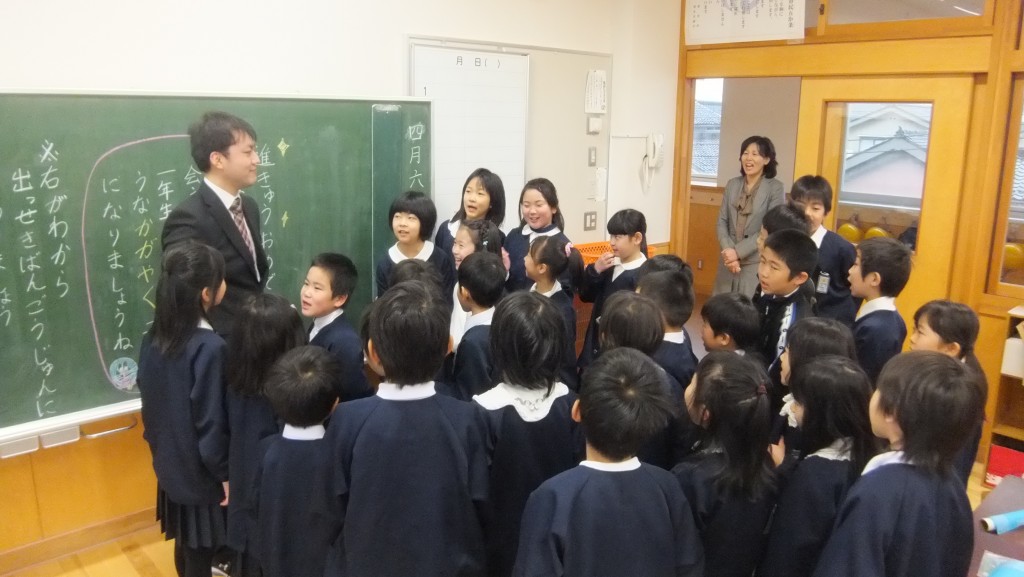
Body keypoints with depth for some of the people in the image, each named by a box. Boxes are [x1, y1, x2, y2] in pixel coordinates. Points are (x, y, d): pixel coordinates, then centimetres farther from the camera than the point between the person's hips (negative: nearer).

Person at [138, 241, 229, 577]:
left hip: (169, 465, 7)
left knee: (185, 545, 25)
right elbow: (211, 423, -23)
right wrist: (225, 474, -10)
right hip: (200, 472, -7)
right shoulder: (209, 348, -27)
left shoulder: (154, 337, -5)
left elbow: (150, 400, 6)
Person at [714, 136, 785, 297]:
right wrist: (728, 250, -11)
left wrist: (738, 251, -16)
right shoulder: (732, 185, 10)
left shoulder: (776, 188, -5)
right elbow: (722, 222, 6)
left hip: (757, 264, -4)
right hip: (729, 261, 4)